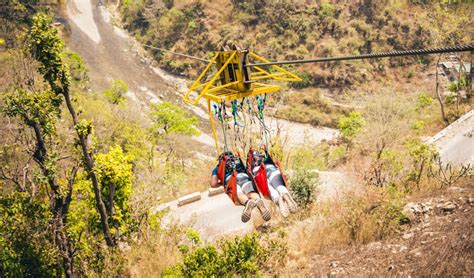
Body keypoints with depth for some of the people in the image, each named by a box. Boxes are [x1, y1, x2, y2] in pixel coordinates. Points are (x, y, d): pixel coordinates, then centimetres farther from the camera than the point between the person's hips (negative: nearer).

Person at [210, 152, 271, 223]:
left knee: (239, 194, -31)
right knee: (252, 193, -26)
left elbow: (213, 184, 24)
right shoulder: (239, 161, 43)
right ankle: (259, 200, -61)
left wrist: (221, 183, 43)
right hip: (244, 176, 2)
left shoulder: (218, 168, 34)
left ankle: (247, 202, -66)